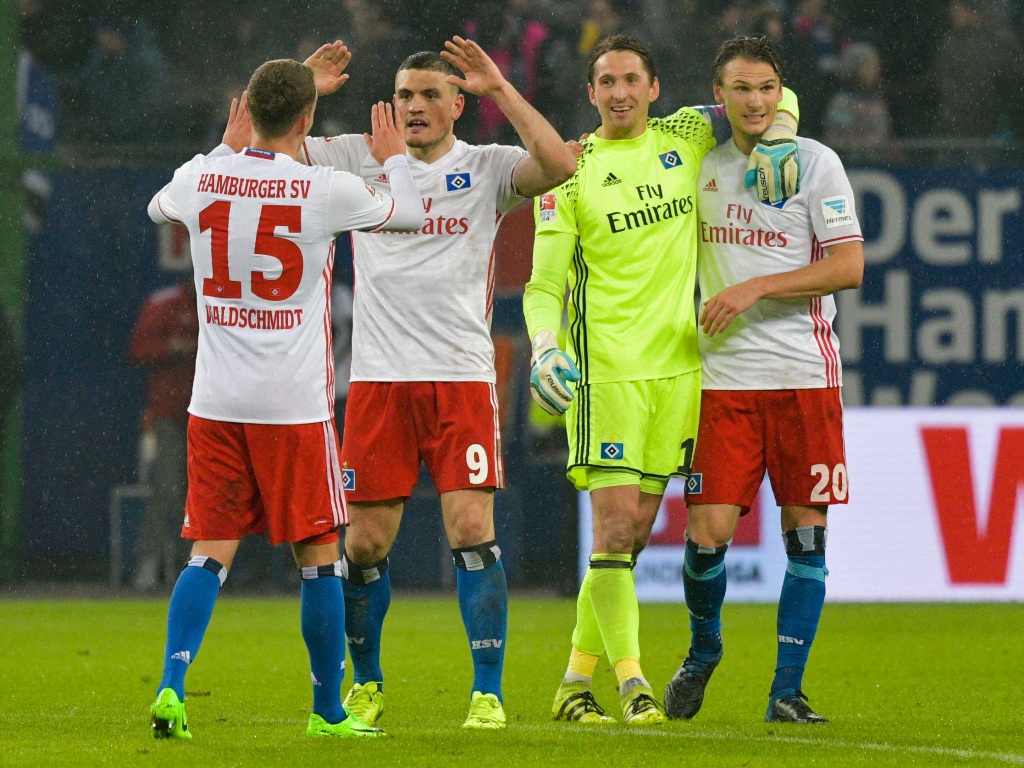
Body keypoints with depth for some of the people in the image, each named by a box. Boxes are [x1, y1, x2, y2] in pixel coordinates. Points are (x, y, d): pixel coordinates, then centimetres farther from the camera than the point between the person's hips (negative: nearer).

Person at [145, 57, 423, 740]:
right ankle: (329, 709, 15)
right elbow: (410, 215, 10)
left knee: (210, 552, 5)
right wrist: (395, 157, 29)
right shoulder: (326, 190, -10)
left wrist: (228, 145, 38)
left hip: (216, 402, 3)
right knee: (319, 555, 8)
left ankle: (172, 684, -13)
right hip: (296, 402, -3)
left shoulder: (203, 177, 0)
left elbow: (160, 206, 26)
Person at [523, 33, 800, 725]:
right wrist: (545, 344, -18)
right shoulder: (570, 170, 0)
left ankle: (576, 682, 14)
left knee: (634, 533, 6)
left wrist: (779, 139, 2)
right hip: (606, 368, -4)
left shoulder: (687, 138, 9)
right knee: (615, 529, -12)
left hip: (678, 363, 4)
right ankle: (631, 682, -9)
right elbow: (545, 284, 0)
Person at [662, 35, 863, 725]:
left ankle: (787, 689, 6)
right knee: (709, 532, -6)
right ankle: (703, 652, 20)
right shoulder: (704, 165, 11)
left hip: (805, 374, -2)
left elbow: (850, 267, -7)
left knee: (806, 529, -2)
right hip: (724, 376, 2)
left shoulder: (815, 162, -1)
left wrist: (755, 288, -13)